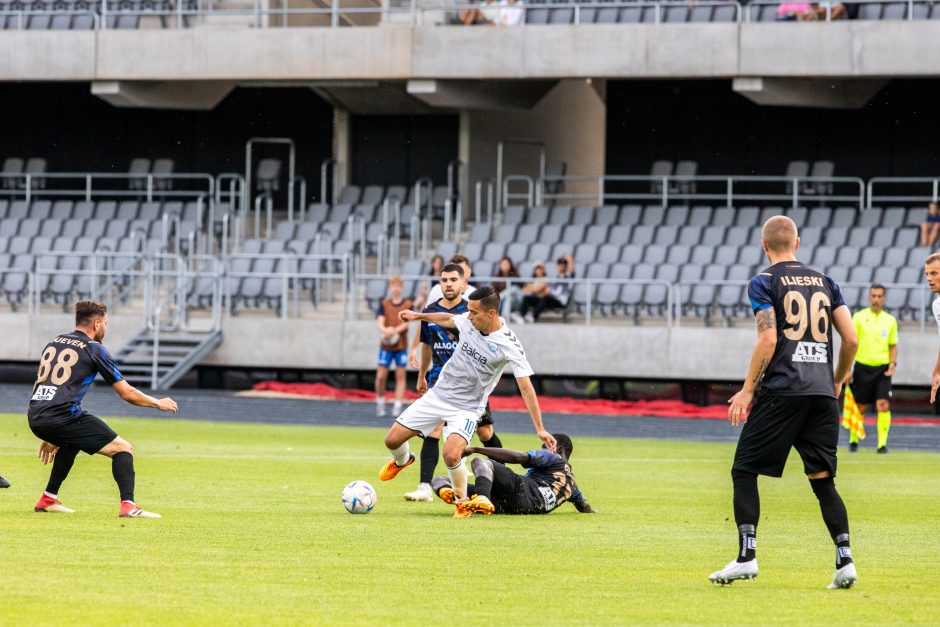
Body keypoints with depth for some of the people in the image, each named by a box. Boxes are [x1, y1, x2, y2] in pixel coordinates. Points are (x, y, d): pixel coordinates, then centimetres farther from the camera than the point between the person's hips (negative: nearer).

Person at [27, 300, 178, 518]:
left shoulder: (54, 343, 23)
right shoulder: (95, 349, 3)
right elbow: (127, 393, 5)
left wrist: (49, 438, 35)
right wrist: (158, 403, 22)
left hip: (35, 418, 7)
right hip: (63, 416, -7)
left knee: (71, 443, 38)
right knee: (123, 449, 0)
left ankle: (48, 499, 35)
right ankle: (128, 505, -18)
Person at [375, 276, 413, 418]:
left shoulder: (407, 305, 2)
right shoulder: (384, 305, 4)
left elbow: (405, 323, -8)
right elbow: (380, 322, -7)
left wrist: (395, 330, -27)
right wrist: (385, 330, -29)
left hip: (401, 346, 0)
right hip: (386, 346, 0)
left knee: (401, 375, -1)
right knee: (381, 376, -4)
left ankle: (397, 406, 1)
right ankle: (380, 403, 14)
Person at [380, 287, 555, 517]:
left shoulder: (509, 345, -21)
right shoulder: (468, 321, -7)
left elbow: (526, 387, -20)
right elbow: (447, 319, 19)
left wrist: (540, 428, -21)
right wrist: (418, 316, 26)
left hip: (466, 409, -5)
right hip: (438, 394, 5)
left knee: (451, 456, -29)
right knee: (392, 440, 4)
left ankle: (462, 499, -1)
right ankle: (402, 460, 42)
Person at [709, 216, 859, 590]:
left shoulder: (764, 282, 0)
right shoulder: (824, 282, 15)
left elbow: (768, 339, -10)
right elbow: (851, 339, 10)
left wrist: (747, 391, -6)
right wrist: (838, 380, 25)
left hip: (782, 388, -5)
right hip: (822, 391, 5)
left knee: (744, 472, 5)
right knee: (822, 480, 8)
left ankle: (746, 557, -4)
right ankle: (845, 561, -4)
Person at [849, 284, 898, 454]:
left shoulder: (890, 320, 7)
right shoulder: (859, 317, 0)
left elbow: (893, 345, 14)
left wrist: (893, 362, -3)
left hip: (882, 369, 1)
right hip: (863, 367, -1)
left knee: (883, 405, -14)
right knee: (860, 407, 5)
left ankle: (882, 443, -11)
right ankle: (853, 440, 25)